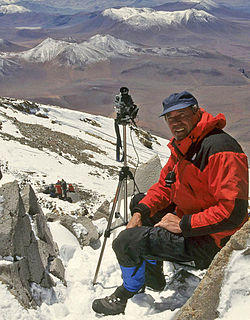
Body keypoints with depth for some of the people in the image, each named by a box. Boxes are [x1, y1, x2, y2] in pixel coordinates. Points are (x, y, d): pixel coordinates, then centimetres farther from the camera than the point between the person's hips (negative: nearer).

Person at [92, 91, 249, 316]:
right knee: (139, 201, 25)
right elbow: (165, 185, 14)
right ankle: (153, 272, 29)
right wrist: (140, 213, -3)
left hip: (206, 240, -10)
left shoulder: (220, 149, -27)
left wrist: (183, 225, -27)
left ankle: (126, 294, 12)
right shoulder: (182, 144, 5)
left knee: (127, 242, -19)